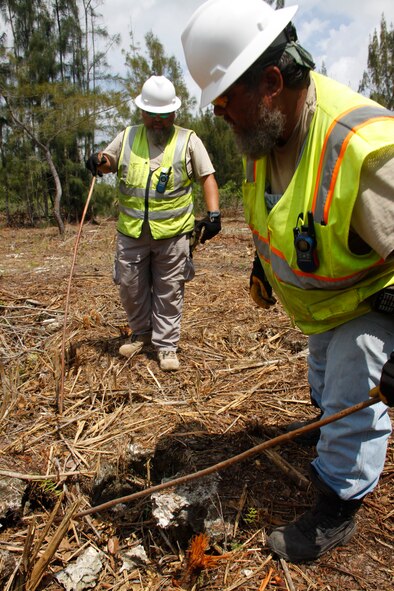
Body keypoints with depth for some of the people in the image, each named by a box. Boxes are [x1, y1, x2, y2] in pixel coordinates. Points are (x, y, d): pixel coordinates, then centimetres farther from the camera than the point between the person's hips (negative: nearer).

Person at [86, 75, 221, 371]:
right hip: (131, 232, 3)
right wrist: (98, 160, -9)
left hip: (173, 233, -3)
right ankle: (141, 333, 35)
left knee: (169, 292, 4)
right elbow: (108, 164, 18)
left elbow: (208, 178, 0)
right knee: (131, 288, 11)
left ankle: (166, 345, 17)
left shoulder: (188, 140, 3)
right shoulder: (127, 137, 10)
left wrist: (214, 214, -16)